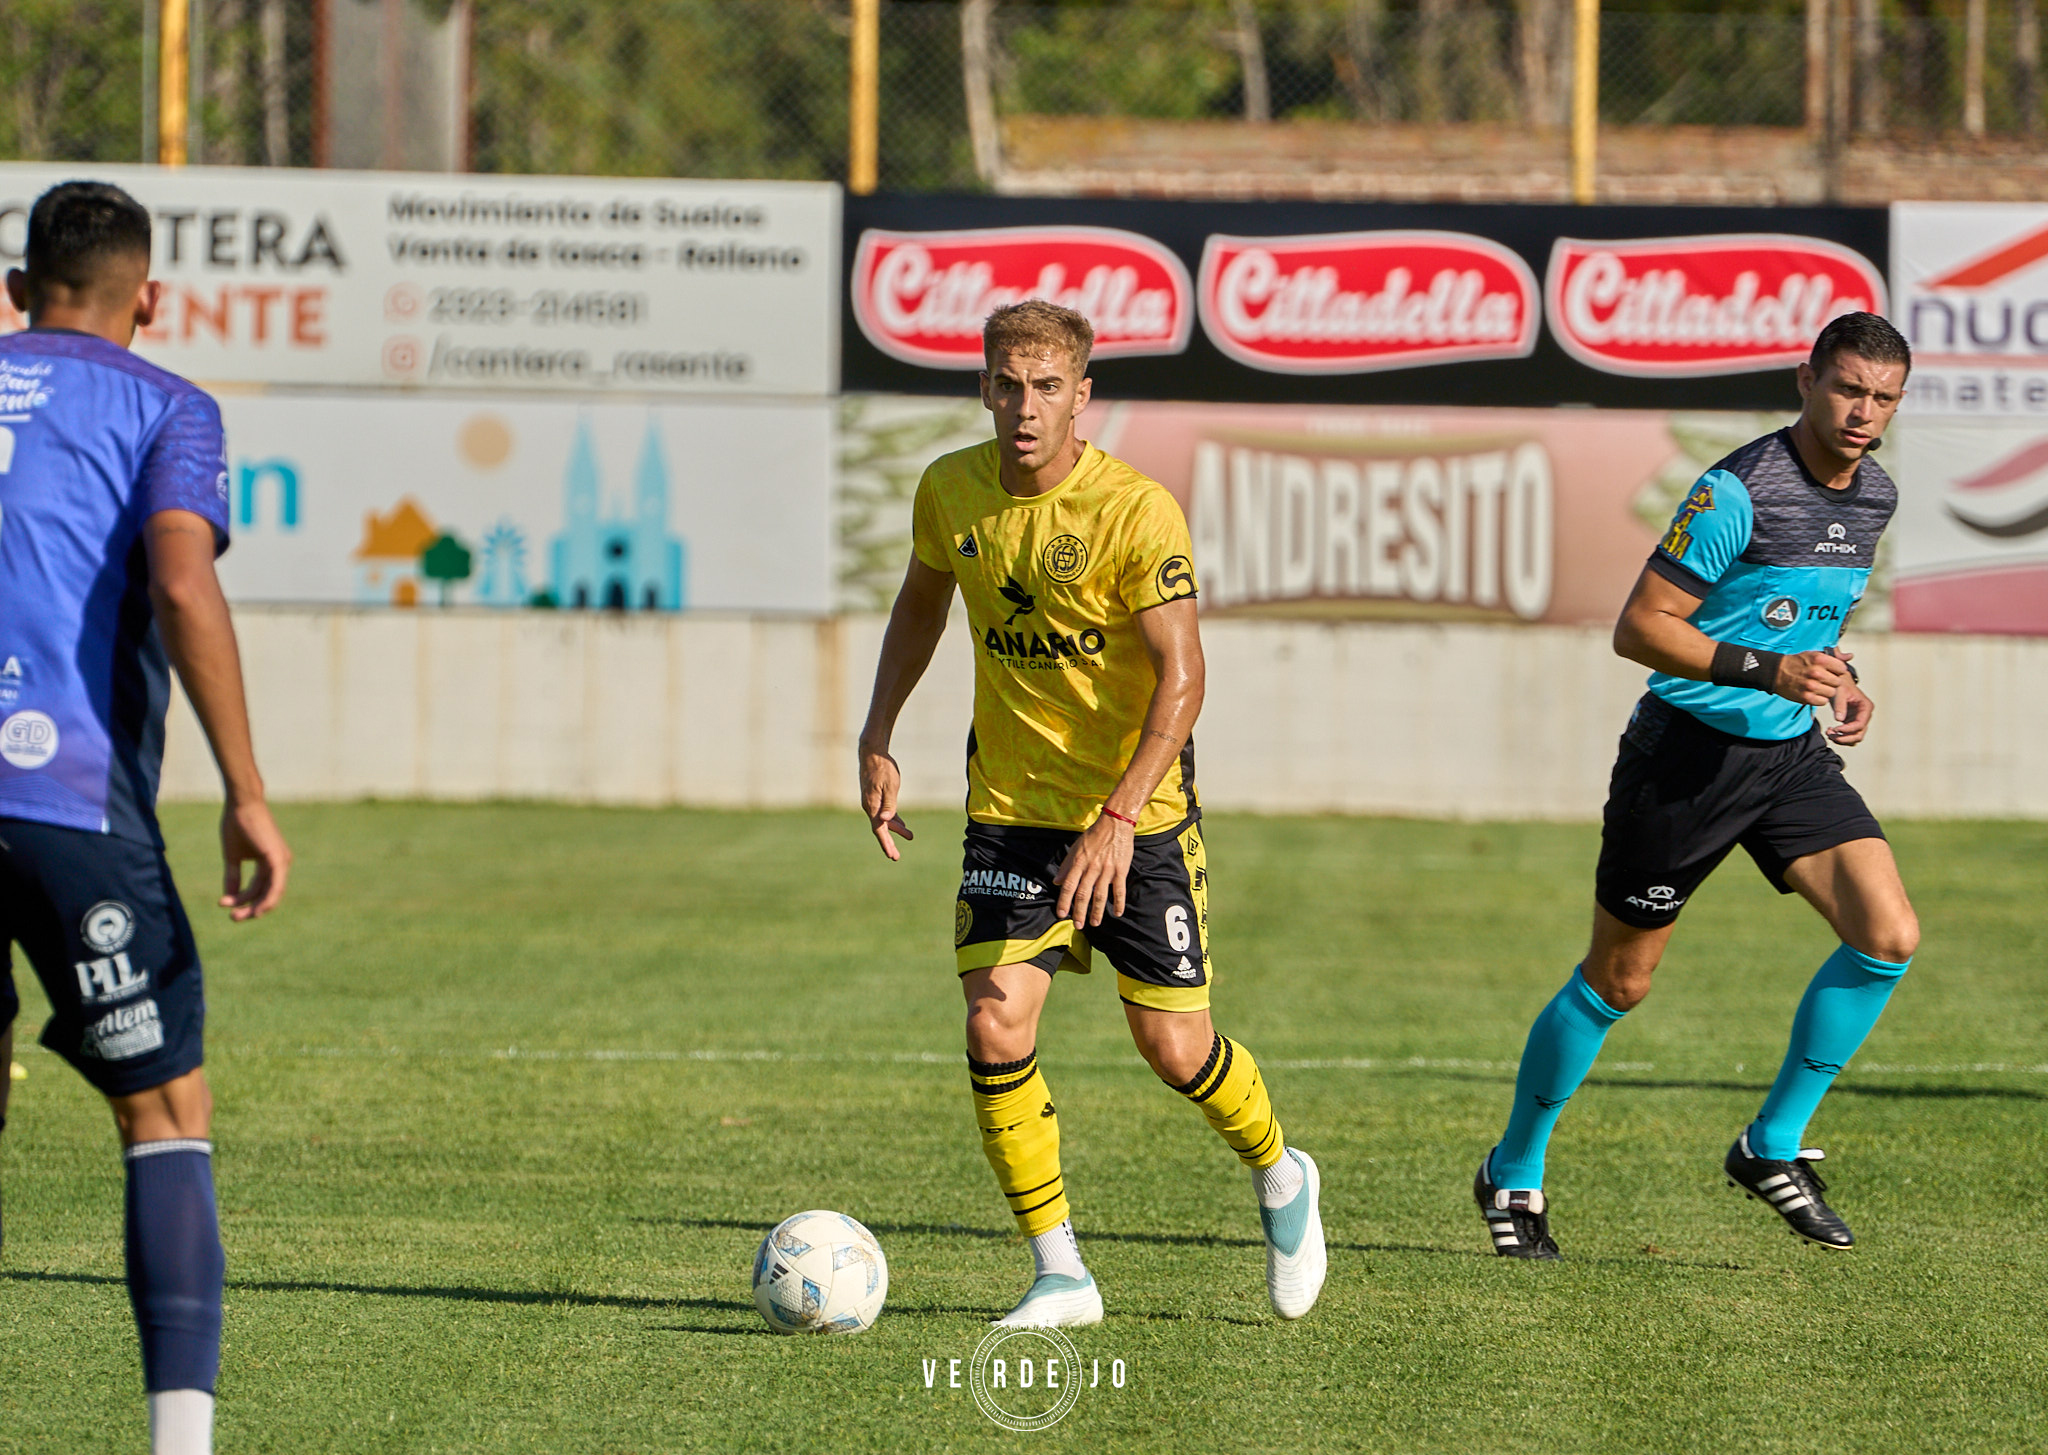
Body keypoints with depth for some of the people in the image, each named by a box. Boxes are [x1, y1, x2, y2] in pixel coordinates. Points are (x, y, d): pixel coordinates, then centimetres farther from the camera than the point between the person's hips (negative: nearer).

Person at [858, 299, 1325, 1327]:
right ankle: (1058, 1274, -1)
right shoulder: (950, 491, -3)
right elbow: (920, 604, 17)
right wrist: (877, 740, 7)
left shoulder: (1135, 511, -19)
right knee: (996, 1025, -12)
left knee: (1173, 1047, 1)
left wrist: (1117, 819, -31)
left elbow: (1181, 678, -22)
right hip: (1009, 808, 4)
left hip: (1139, 815, -4)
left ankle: (1280, 1180, 33)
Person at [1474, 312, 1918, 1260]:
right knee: (1617, 982, 4)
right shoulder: (1739, 492, -20)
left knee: (1889, 937, -12)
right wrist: (1771, 671, -27)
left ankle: (1773, 1146, 3)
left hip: (1791, 753, 6)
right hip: (1689, 748, -6)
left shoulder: (1874, 496, 5)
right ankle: (1514, 1173, 24)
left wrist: (1837, 679, 4)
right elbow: (1639, 627, -19)